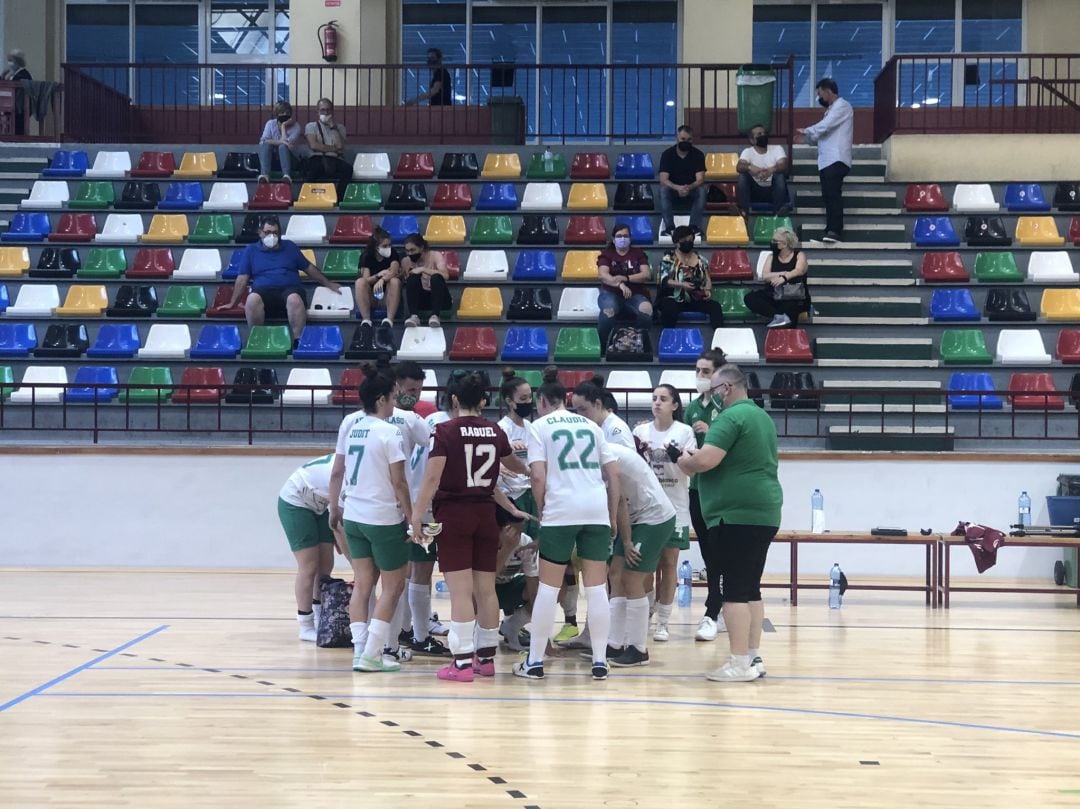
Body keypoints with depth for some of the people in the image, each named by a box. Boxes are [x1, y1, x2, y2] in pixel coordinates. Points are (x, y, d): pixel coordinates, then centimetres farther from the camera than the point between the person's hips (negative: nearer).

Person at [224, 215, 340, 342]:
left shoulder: (290, 247, 20)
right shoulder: (250, 251, 16)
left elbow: (309, 268, 26)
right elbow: (242, 278, 11)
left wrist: (328, 283, 25)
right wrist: (232, 303, 4)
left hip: (290, 289, 0)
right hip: (264, 291, 0)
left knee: (294, 299, -39)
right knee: (253, 299, -38)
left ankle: (298, 342, -37)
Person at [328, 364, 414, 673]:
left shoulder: (350, 424, 3)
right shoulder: (389, 433, -15)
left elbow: (337, 472, 8)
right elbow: (398, 482, -14)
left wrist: (335, 508, 18)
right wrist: (411, 517, -6)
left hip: (353, 516, 6)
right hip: (384, 519, -6)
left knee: (362, 583, 13)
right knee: (393, 585, 6)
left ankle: (360, 650, 10)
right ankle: (372, 653, 1)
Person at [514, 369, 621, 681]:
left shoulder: (539, 426, 6)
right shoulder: (590, 425, 18)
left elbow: (538, 476, -6)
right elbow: (613, 475, 14)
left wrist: (541, 511, 7)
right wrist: (613, 518, 19)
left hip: (560, 511, -3)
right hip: (597, 510, 3)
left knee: (548, 587, 5)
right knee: (596, 587, 7)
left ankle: (534, 661, 9)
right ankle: (600, 661, 8)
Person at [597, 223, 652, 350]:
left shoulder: (638, 253, 14)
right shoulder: (606, 254, 9)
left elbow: (647, 275, 1)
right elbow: (603, 275, -8)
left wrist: (625, 278, -14)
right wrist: (620, 285, -27)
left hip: (635, 294, 2)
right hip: (611, 293, -1)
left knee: (646, 309, -34)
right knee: (608, 309, -39)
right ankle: (603, 348, -26)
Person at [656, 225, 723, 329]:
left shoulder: (700, 259, 13)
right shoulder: (668, 259, 1)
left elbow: (707, 279, 13)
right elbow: (664, 281, -8)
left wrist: (708, 290, -10)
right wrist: (681, 284, -24)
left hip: (696, 300, 4)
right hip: (674, 299, -4)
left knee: (715, 306, -22)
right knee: (669, 308, -38)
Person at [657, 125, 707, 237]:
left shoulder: (698, 154, -9)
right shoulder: (667, 154, -10)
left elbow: (700, 179, -18)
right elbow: (663, 179, -20)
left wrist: (689, 187, -41)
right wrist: (678, 188, -40)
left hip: (692, 189, 0)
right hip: (673, 189, 0)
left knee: (702, 191, -32)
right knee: (664, 190, -33)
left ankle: (695, 225, -33)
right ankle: (669, 226, -37)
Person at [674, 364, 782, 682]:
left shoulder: (731, 417, -12)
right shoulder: (762, 417, 19)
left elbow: (705, 461, -22)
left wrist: (680, 458, -1)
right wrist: (692, 460, 16)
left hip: (737, 514, -10)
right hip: (764, 513, 10)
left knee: (735, 589, -7)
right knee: (751, 588, 12)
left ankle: (740, 663, -8)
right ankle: (754, 658, 14)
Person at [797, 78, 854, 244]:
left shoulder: (842, 106, -5)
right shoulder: (832, 109, 27)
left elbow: (824, 126, -15)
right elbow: (823, 133, 22)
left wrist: (806, 132, -1)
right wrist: (809, 137, 7)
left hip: (837, 160, -10)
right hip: (827, 160, 10)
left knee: (833, 195, -18)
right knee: (829, 197, 7)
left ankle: (834, 231, -25)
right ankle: (831, 231, 8)